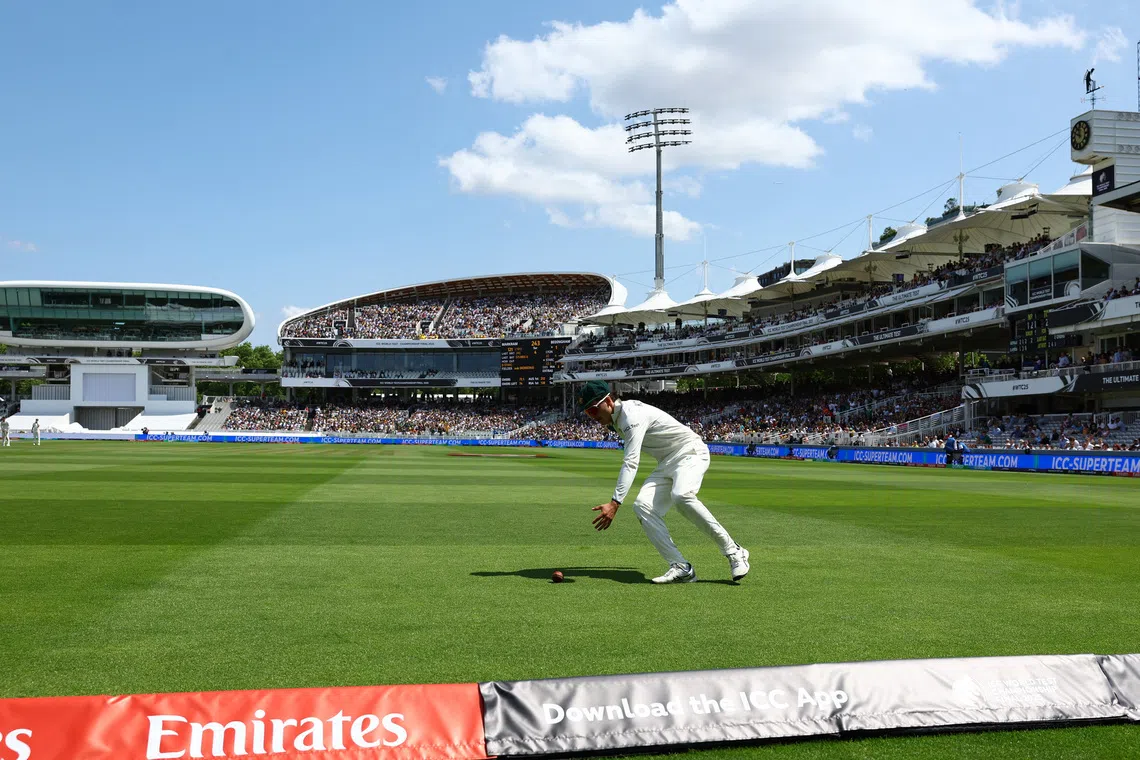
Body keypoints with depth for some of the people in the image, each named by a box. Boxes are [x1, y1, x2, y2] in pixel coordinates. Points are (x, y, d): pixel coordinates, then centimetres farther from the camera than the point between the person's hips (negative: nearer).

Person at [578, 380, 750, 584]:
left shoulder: (632, 415, -23)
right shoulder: (616, 419, 6)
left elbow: (631, 463, -33)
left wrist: (615, 502, -41)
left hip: (691, 453, -9)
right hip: (667, 463, 9)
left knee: (681, 495, -36)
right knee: (643, 506, -13)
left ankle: (733, 551, -24)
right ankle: (681, 568, -19)